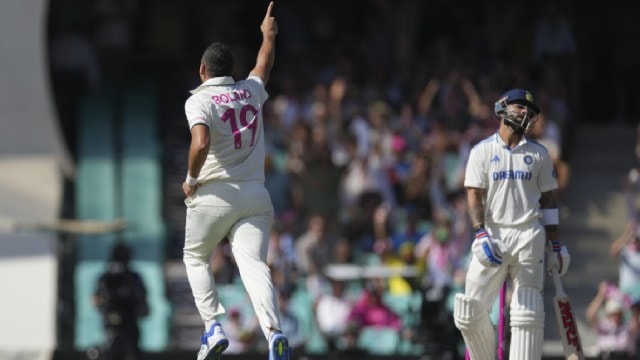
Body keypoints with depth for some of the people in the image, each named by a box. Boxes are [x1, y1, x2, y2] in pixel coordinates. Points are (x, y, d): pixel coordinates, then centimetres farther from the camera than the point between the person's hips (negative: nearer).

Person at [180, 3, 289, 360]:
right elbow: (265, 62, 33)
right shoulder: (251, 91, 11)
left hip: (213, 195, -3)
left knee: (196, 258, 20)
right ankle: (274, 330, -34)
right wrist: (269, 34, 52)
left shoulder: (199, 101, -6)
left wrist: (191, 180, -8)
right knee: (255, 266, -10)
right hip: (255, 196, 3)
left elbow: (201, 144, -24)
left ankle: (213, 327, 5)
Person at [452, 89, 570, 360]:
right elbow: (474, 197, 0)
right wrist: (481, 235, -14)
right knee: (470, 314, -6)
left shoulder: (539, 154, 12)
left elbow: (548, 200, 14)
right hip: (492, 237, -1)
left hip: (529, 236, 1)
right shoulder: (482, 151, 7)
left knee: (527, 313, -7)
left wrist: (555, 245, 8)